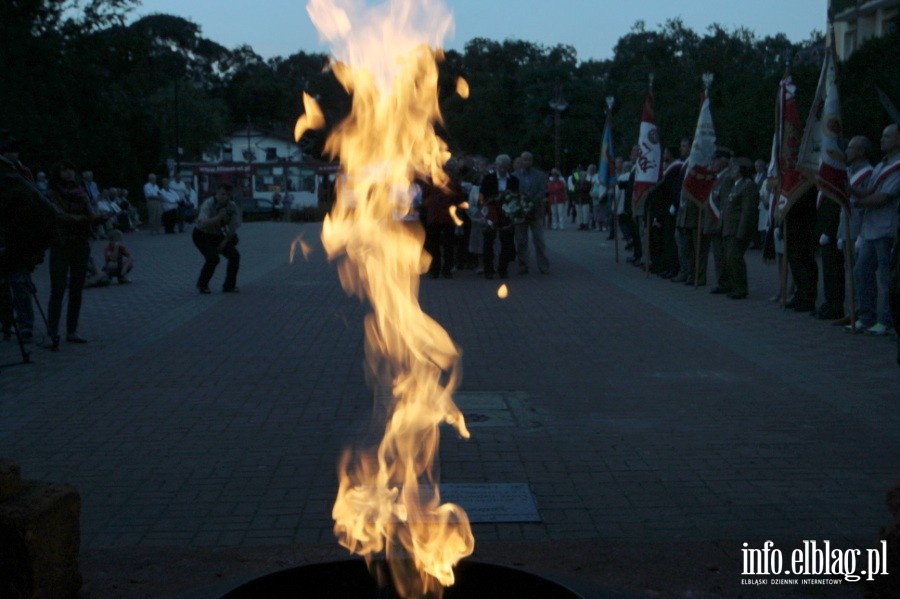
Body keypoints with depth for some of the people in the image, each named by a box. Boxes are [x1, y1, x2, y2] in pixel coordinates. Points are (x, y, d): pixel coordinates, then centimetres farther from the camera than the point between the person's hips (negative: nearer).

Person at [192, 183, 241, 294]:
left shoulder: (233, 207, -13)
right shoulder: (208, 204, -27)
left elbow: (233, 229, -2)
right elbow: (203, 225, -42)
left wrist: (223, 243, -7)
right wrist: (219, 217, -52)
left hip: (217, 235, 5)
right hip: (202, 235, -5)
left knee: (234, 255, -10)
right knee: (213, 258, -24)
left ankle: (229, 286, 7)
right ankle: (202, 284, 0)